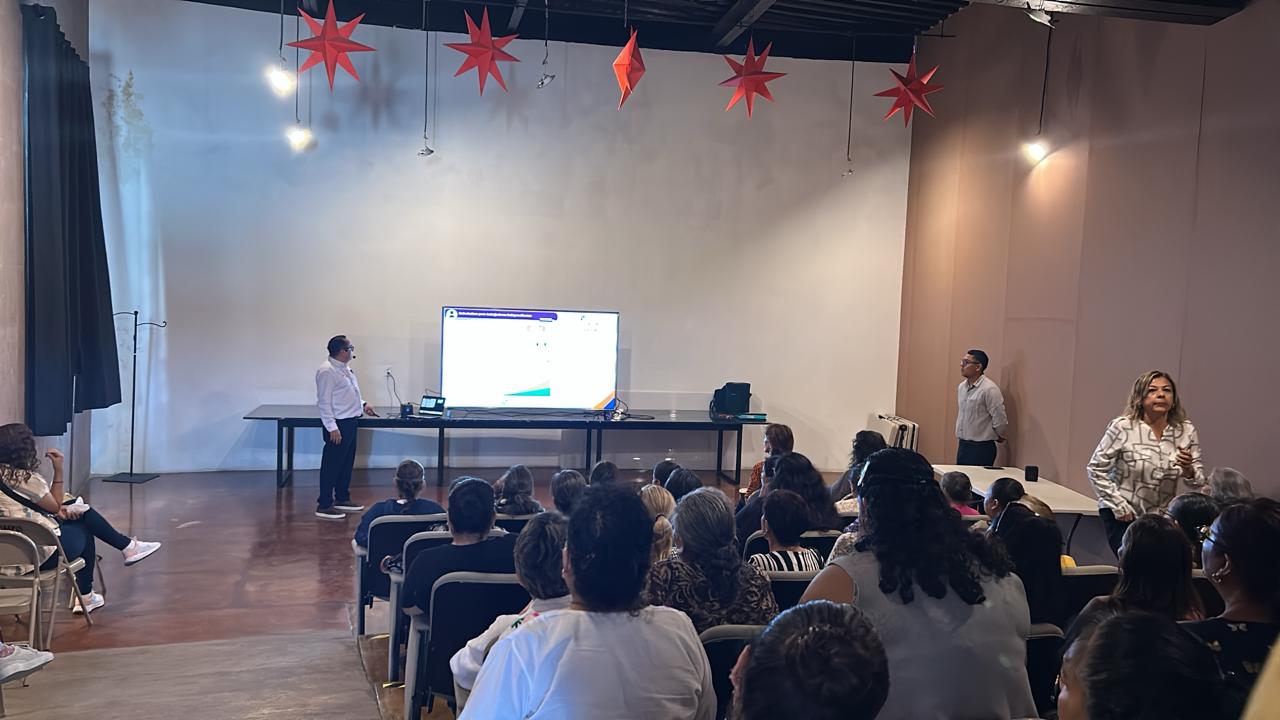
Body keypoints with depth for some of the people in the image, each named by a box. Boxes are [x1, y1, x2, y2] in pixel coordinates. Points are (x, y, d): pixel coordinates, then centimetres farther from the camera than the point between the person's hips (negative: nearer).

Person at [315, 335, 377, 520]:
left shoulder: (344, 368, 12)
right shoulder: (327, 371, -18)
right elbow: (324, 402, -21)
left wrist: (363, 404, 14)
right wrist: (332, 428, -23)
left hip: (350, 423, 10)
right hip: (338, 425, -10)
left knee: (347, 464, 18)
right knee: (332, 465, -3)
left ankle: (342, 499, 30)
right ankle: (324, 506, 4)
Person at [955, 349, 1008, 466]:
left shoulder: (989, 389, -17)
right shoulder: (961, 387, 9)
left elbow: (1000, 419, -15)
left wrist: (999, 436, 0)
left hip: (981, 448, -7)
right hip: (963, 445, 8)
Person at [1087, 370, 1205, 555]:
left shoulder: (1186, 431, -3)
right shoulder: (1123, 427, -16)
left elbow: (1198, 483, 1)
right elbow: (1096, 469, -10)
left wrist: (1188, 470, -21)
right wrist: (1119, 506, -11)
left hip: (1162, 517, 4)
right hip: (1123, 517, -4)